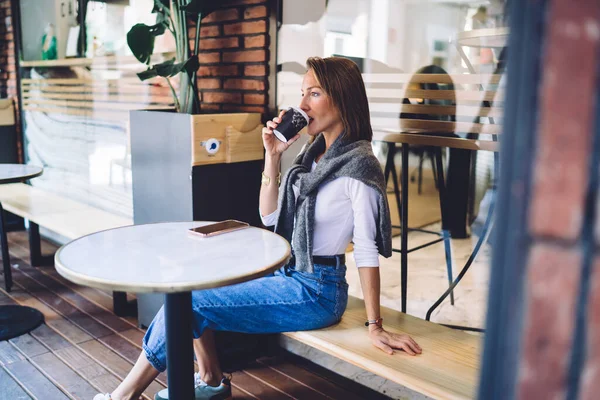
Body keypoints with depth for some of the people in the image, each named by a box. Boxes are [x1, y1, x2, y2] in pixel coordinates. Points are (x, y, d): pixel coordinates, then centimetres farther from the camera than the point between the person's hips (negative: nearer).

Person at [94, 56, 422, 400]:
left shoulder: (358, 164, -18)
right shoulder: (314, 153, 6)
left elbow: (367, 251, -18)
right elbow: (269, 217, 7)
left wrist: (375, 326, -15)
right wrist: (272, 156, -2)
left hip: (316, 292, -8)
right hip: (287, 274, 8)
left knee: (189, 301, -9)